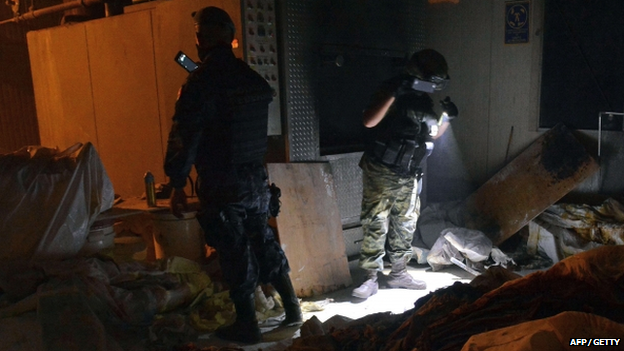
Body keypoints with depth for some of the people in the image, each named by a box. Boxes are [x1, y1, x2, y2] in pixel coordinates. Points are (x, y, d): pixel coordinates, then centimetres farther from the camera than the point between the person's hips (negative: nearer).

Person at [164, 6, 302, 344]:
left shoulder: (199, 84, -15)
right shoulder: (253, 78, 4)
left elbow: (183, 139, -15)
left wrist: (177, 185, -4)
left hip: (222, 188, -6)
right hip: (257, 180, 6)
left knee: (235, 256, 7)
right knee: (265, 244, 19)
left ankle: (247, 327, 22)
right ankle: (293, 309, 29)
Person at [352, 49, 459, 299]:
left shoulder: (426, 100, 9)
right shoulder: (392, 92, -12)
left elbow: (433, 134, 21)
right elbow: (369, 121, -27)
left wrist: (447, 117, 2)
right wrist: (394, 93, -33)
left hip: (409, 176, 7)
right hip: (380, 173, -7)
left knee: (405, 226, 13)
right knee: (375, 225, -5)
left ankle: (398, 273, 26)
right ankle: (371, 278, 5)